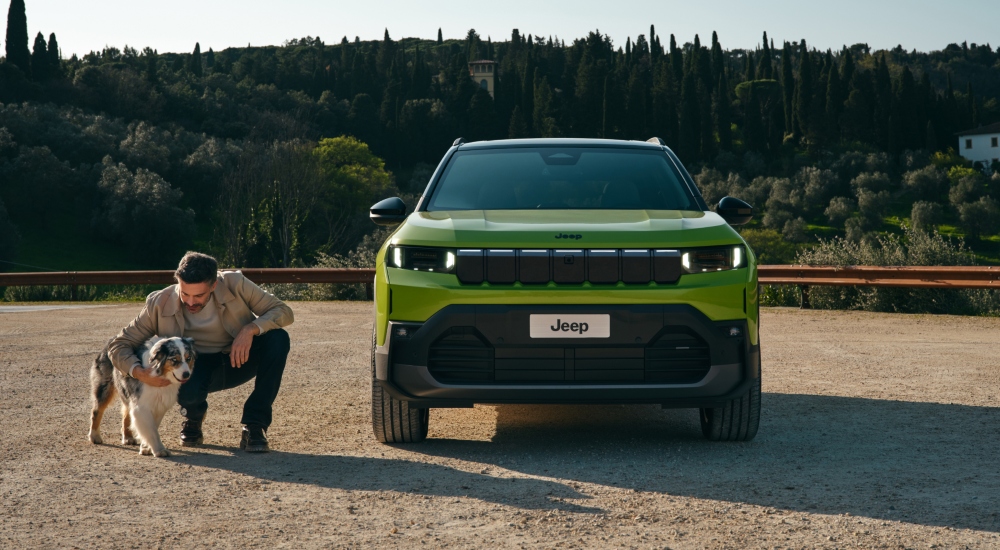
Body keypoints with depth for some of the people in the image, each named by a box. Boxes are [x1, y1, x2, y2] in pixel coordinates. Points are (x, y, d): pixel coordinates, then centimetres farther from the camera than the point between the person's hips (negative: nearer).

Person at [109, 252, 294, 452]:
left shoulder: (234, 284, -19)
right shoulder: (160, 304, -18)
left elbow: (284, 311, -16)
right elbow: (119, 345, -12)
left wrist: (251, 328, -34)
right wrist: (139, 372, -33)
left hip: (238, 359, 1)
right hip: (198, 367, -1)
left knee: (278, 338, -29)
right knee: (187, 391, -38)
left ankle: (254, 427, -20)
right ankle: (193, 418, 5)